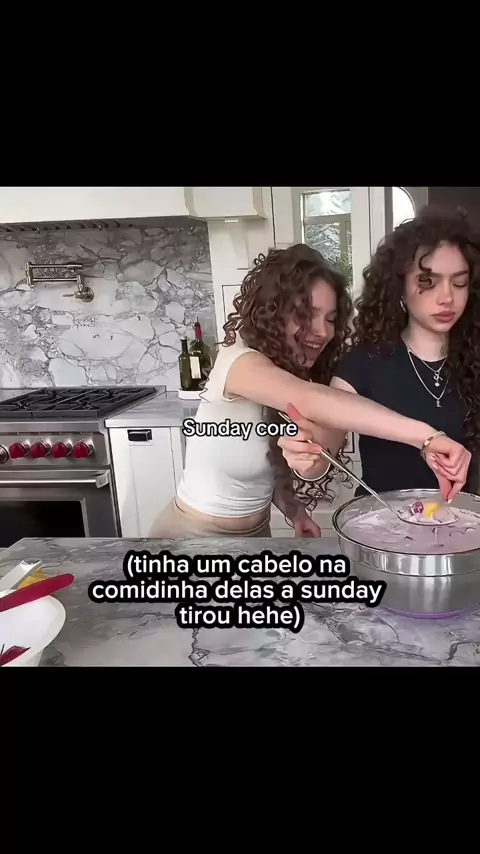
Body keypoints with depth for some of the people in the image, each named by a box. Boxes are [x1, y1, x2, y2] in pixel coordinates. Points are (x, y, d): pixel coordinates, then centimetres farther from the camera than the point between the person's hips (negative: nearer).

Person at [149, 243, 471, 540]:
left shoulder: (295, 372, -1)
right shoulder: (238, 361, -25)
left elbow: (275, 465, 2)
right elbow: (311, 402, -45)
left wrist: (294, 510, -16)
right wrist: (424, 436, -52)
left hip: (255, 530, 7)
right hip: (196, 533, -7)